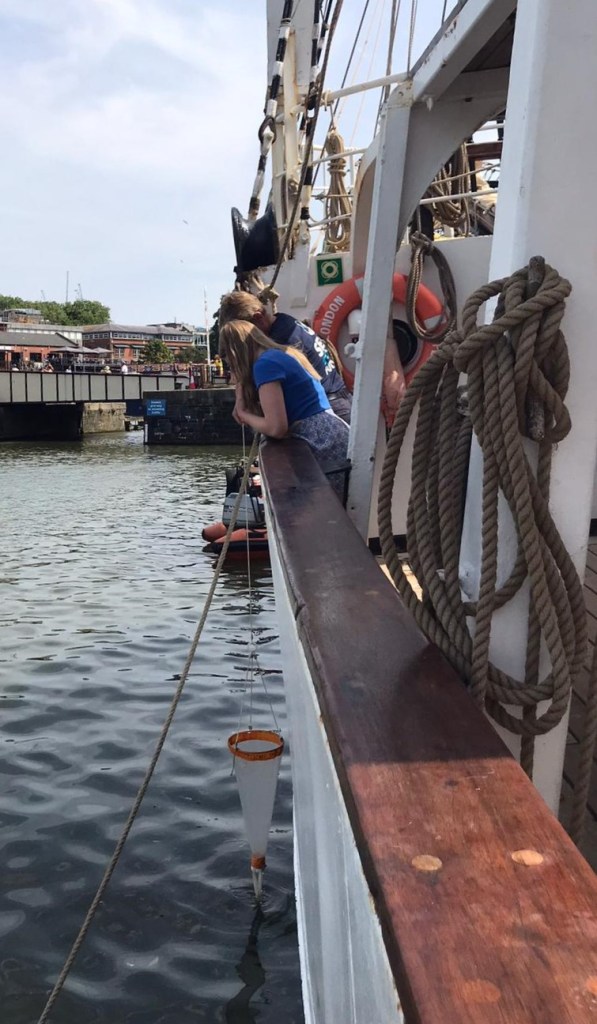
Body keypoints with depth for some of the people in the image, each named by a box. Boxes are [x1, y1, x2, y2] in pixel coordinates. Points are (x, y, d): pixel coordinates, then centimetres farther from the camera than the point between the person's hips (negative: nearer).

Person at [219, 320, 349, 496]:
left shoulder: (265, 364, -11)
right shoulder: (280, 354, 18)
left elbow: (276, 427, -18)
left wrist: (243, 414, -1)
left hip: (325, 445, -10)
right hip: (330, 439, 10)